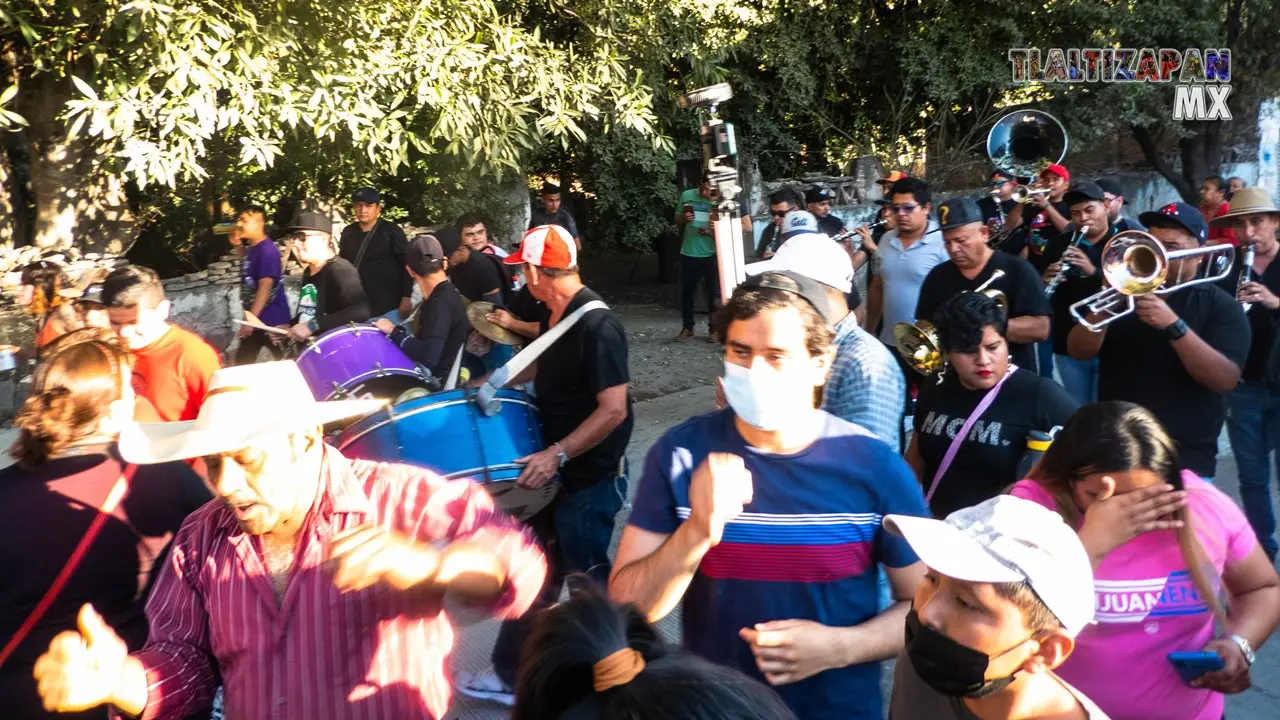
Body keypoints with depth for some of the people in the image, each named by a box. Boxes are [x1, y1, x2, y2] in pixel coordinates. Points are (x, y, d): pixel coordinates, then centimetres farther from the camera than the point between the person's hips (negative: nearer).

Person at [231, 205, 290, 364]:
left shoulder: (267, 250, -18)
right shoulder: (250, 249, 9)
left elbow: (265, 287, -24)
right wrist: (237, 245, 11)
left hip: (272, 319, -9)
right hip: (254, 318, 9)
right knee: (242, 363, 12)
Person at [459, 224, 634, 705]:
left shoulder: (597, 325, -24)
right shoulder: (558, 317, 4)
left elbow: (613, 410, -27)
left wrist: (556, 454, -29)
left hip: (592, 477, -9)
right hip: (557, 468, 9)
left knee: (587, 576, 5)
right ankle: (511, 676, 28)